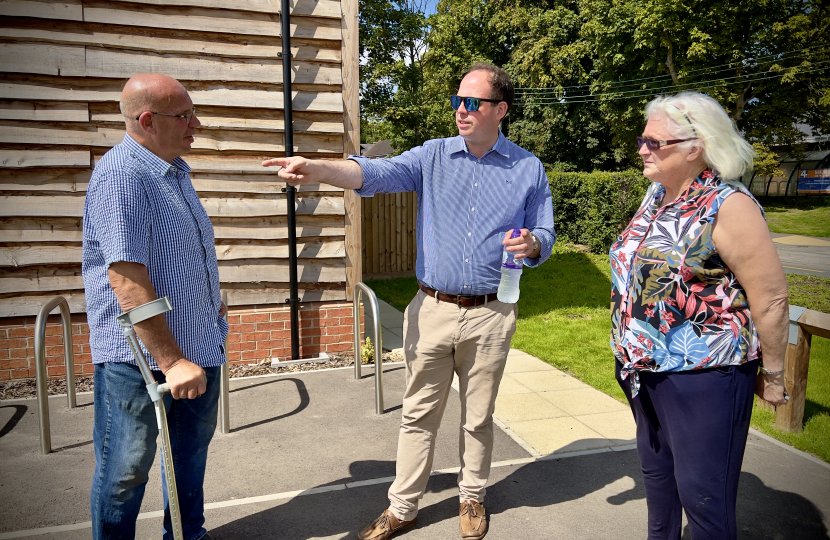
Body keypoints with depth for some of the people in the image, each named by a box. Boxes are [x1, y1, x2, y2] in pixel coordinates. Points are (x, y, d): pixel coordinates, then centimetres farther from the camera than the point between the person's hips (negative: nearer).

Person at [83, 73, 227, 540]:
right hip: (141, 355, -9)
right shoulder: (120, 174, -19)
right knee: (126, 470, 8)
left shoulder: (175, 170, 10)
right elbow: (126, 278, -27)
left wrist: (210, 301, 21)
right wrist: (171, 361, -27)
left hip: (199, 345, 9)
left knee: (192, 451, 22)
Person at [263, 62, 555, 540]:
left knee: (478, 416, 15)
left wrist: (531, 244, -19)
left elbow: (545, 236, 6)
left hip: (490, 315, 0)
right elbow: (378, 173, -15)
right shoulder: (433, 156, 1)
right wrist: (317, 168, -33)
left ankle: (473, 498, 38)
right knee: (419, 414, 11)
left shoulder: (529, 169, 2)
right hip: (432, 309, 1)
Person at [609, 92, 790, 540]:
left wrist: (772, 375, -9)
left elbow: (771, 298, -15)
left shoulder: (728, 206, -16)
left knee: (703, 492, 3)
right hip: (645, 369, 8)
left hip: (702, 375, -8)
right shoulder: (655, 197, 8)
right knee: (655, 470, 22)